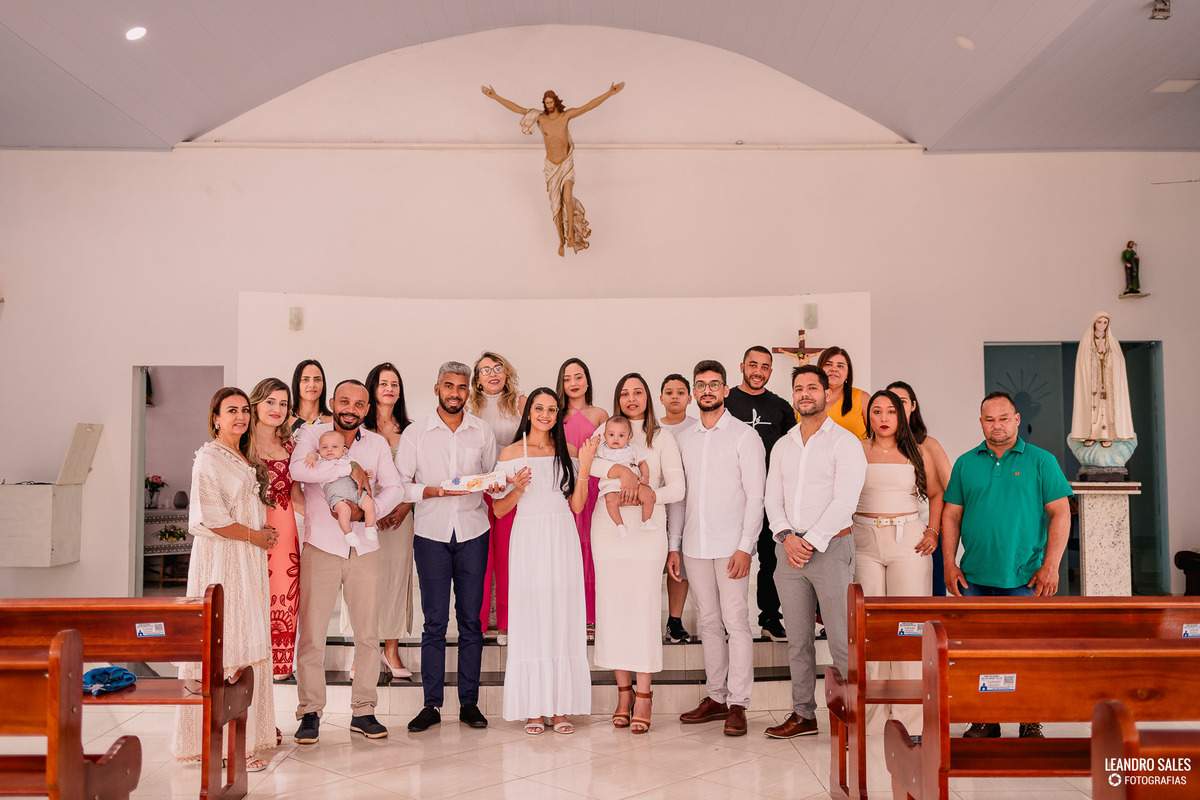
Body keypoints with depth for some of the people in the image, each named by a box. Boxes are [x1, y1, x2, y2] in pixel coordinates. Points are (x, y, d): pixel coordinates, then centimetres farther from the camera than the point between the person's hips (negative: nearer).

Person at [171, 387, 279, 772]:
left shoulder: (247, 459, 17)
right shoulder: (209, 457, -10)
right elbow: (211, 517, -18)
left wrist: (263, 532, 10)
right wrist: (254, 535, -9)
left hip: (249, 559, 9)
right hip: (221, 558, -9)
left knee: (246, 644, 10)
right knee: (224, 647, -7)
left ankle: (246, 732, 19)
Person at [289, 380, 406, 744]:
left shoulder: (377, 443, 10)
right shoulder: (312, 434, 1)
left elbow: (394, 488, 2)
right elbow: (299, 469, -19)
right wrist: (349, 468, -17)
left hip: (364, 549, 3)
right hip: (321, 547, -3)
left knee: (368, 634, 6)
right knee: (311, 634, -1)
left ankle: (363, 711, 17)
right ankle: (310, 712, 13)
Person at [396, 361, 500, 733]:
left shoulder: (482, 431, 8)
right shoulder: (415, 432, 3)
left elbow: (495, 476, 14)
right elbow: (399, 484, 0)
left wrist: (494, 485, -8)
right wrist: (434, 491, -15)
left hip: (473, 533, 2)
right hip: (431, 533, -1)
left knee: (471, 619, 4)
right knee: (435, 621, 0)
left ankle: (469, 702, 13)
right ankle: (432, 704, 9)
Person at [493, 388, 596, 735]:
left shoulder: (568, 453, 10)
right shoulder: (511, 453, 4)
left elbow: (577, 505, 5)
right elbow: (499, 510, 3)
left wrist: (584, 467, -5)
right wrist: (517, 490, -15)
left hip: (563, 541, 2)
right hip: (529, 540, -2)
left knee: (563, 619, 2)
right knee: (530, 619, -1)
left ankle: (561, 707, 10)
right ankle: (533, 708, 8)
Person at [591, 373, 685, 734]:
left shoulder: (661, 437, 9)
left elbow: (677, 487, 1)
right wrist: (622, 471, -19)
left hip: (647, 530, -1)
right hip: (608, 529, 2)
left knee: (644, 609, -6)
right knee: (612, 609, 1)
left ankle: (643, 695, 2)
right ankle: (623, 691, 12)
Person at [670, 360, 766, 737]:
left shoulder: (744, 436, -1)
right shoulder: (684, 439, 13)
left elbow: (755, 496, -5)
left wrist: (745, 547, -14)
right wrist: (674, 546, 9)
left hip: (731, 545, -4)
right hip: (695, 546, 5)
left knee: (736, 622, -5)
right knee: (709, 623, 10)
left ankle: (737, 704, 2)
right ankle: (716, 697, 18)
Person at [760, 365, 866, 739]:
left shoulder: (844, 441, -2)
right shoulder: (783, 445, 15)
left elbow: (844, 501, -11)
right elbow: (773, 498, 10)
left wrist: (811, 542, -14)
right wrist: (786, 536, -8)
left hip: (830, 546, -5)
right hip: (789, 549, 5)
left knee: (841, 638, -5)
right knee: (798, 637, 9)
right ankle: (803, 715, 18)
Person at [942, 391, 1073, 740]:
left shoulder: (1041, 461, 3)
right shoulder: (966, 463, 9)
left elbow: (1060, 513, 0)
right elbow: (951, 515, 10)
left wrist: (1050, 565, -8)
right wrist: (949, 564, 2)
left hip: (1024, 579, -2)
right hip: (974, 578, 2)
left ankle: (1031, 724, 17)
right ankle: (984, 721, 18)